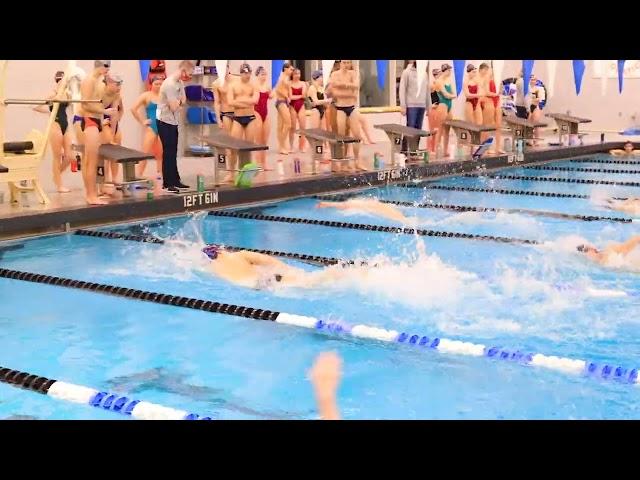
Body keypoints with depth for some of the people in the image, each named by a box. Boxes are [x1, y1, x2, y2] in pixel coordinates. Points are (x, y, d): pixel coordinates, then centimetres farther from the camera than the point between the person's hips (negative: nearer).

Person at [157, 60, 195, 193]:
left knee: (173, 152, 13)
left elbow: (183, 100, 8)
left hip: (173, 121, 9)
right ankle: (168, 183, 1)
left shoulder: (180, 83, 6)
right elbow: (174, 107, -25)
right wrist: (180, 101, -6)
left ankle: (175, 180, 21)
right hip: (165, 121, -9)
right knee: (168, 152, -4)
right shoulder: (170, 84, -23)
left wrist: (178, 102, -13)